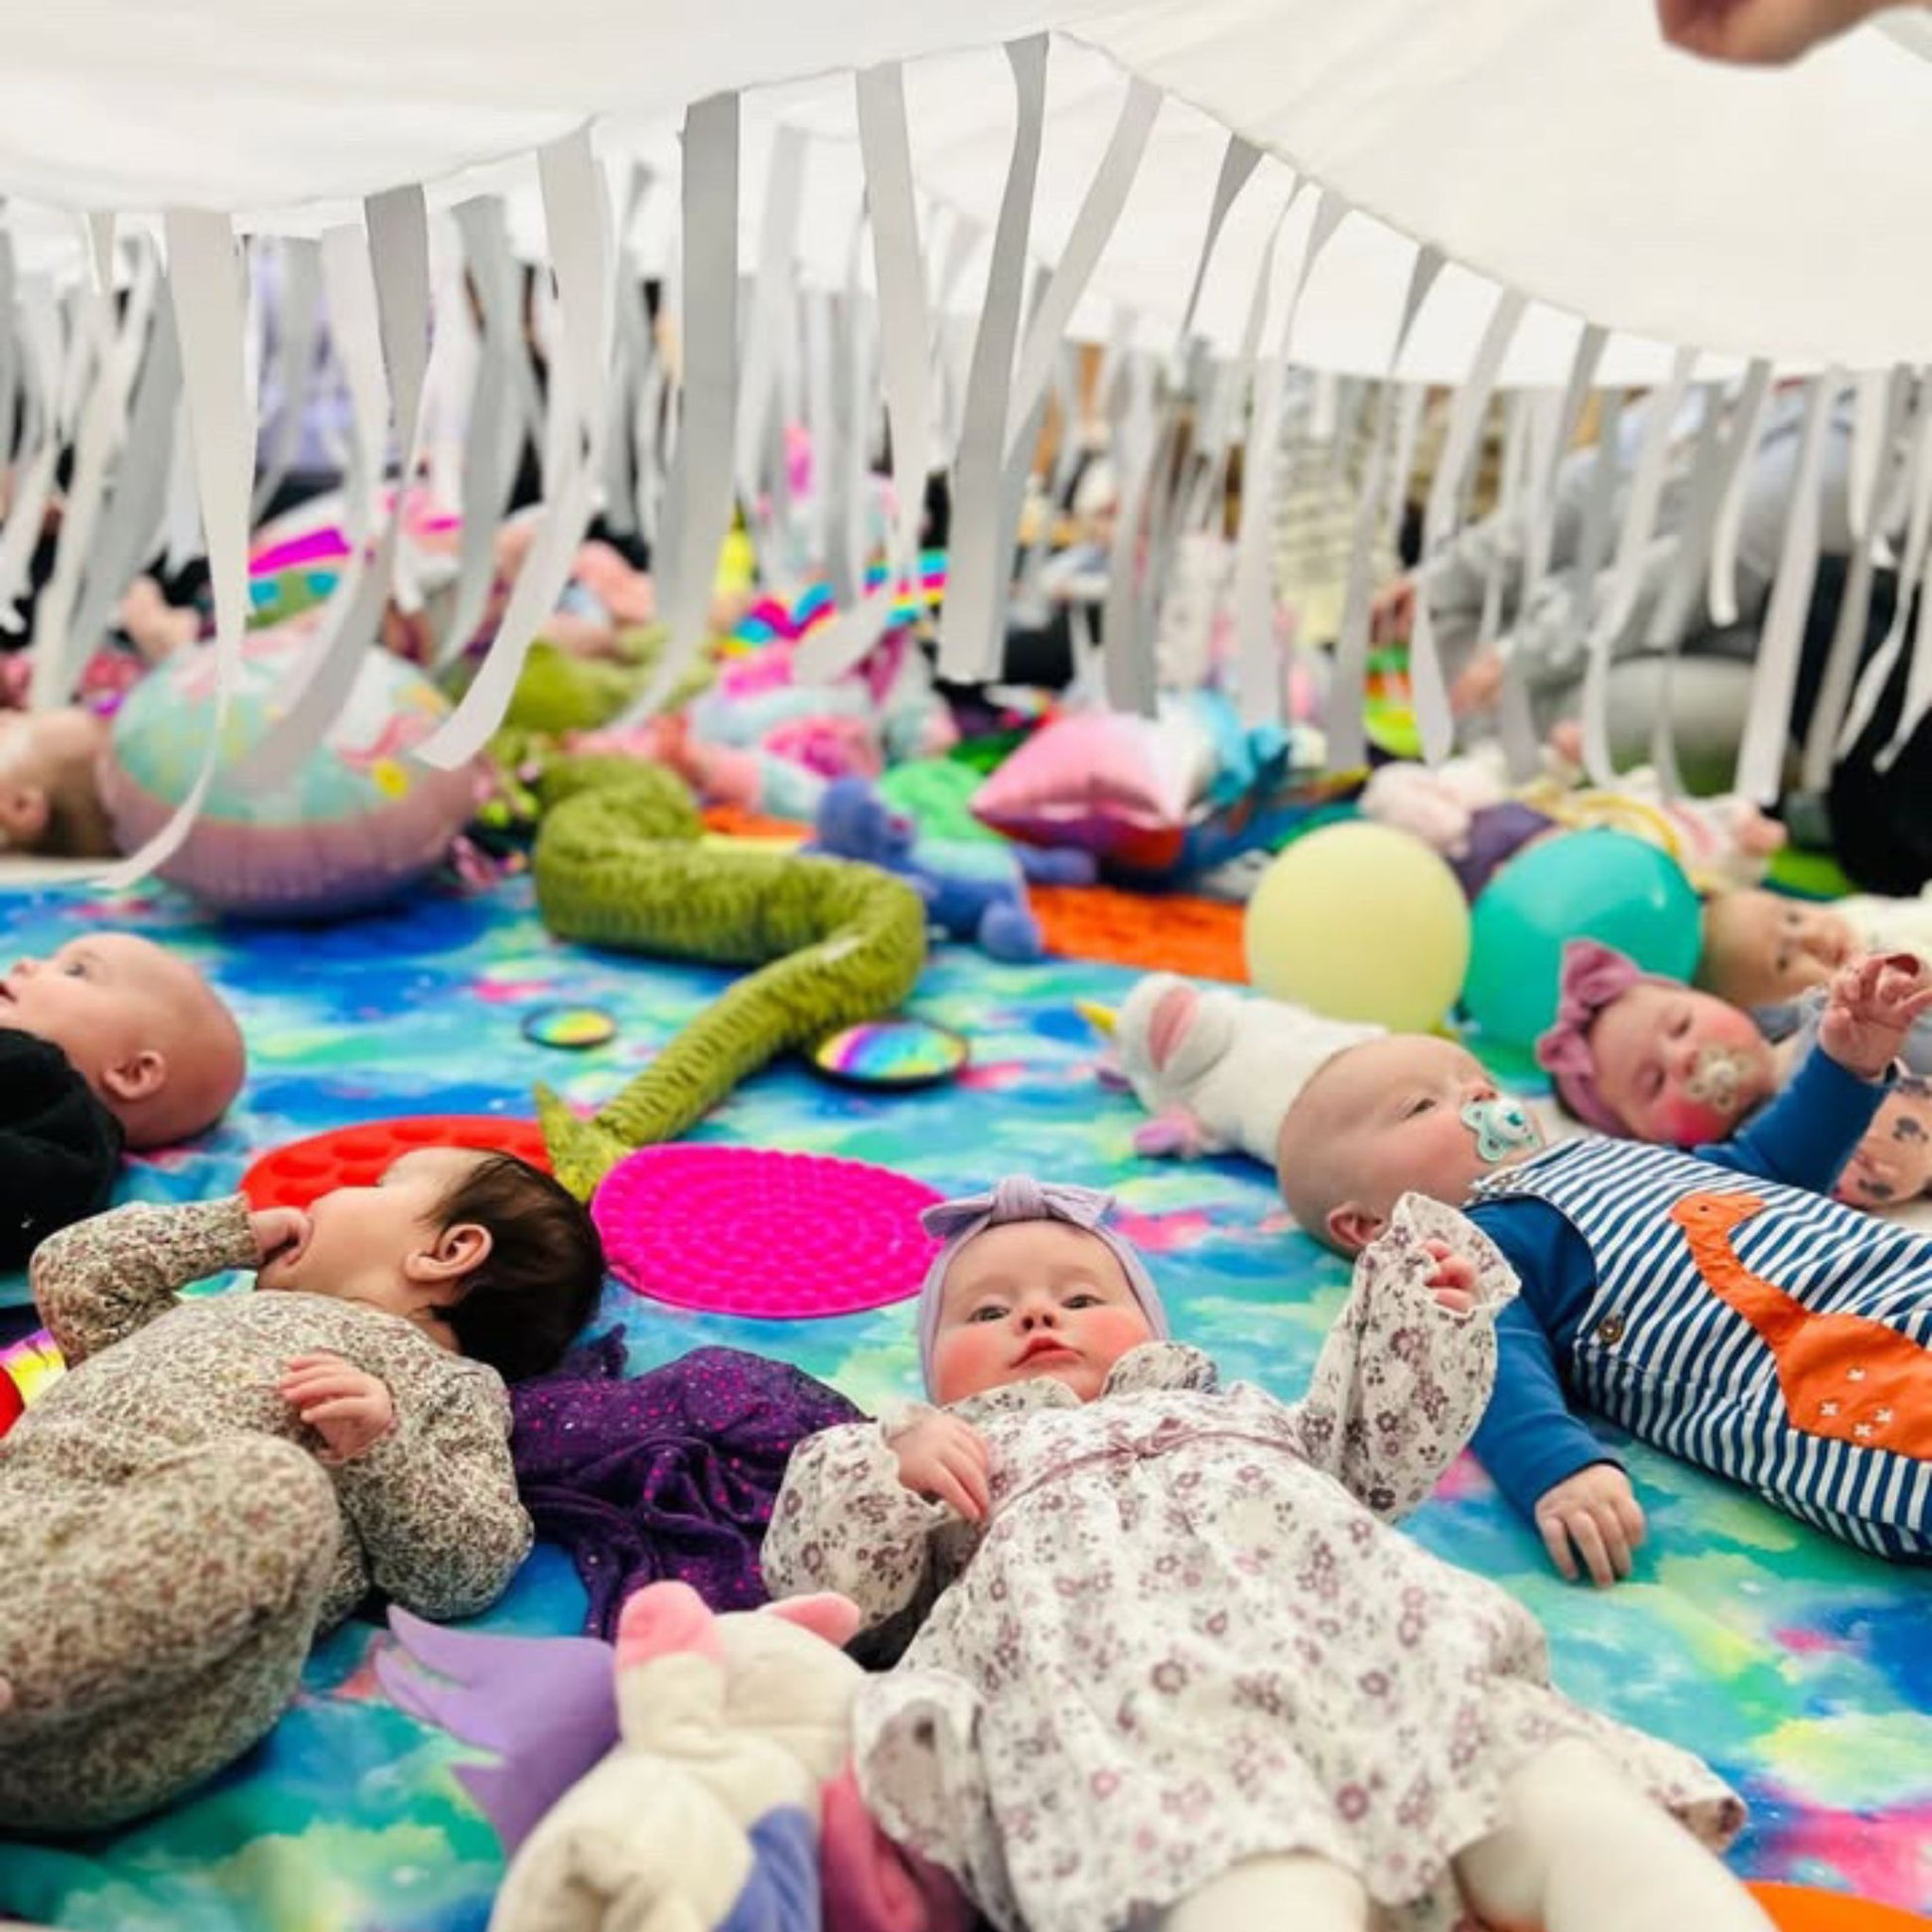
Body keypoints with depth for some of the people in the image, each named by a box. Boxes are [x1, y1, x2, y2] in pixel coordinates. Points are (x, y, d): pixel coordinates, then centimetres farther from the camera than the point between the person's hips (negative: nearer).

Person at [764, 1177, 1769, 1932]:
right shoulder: (942, 1459, 37)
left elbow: (1376, 1447, 39)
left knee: (1564, 1794, -27)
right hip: (1113, 1651, -4)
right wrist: (890, 1467, 6)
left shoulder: (1232, 1415, 46)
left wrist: (1424, 1309, 28)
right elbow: (816, 1577, 24)